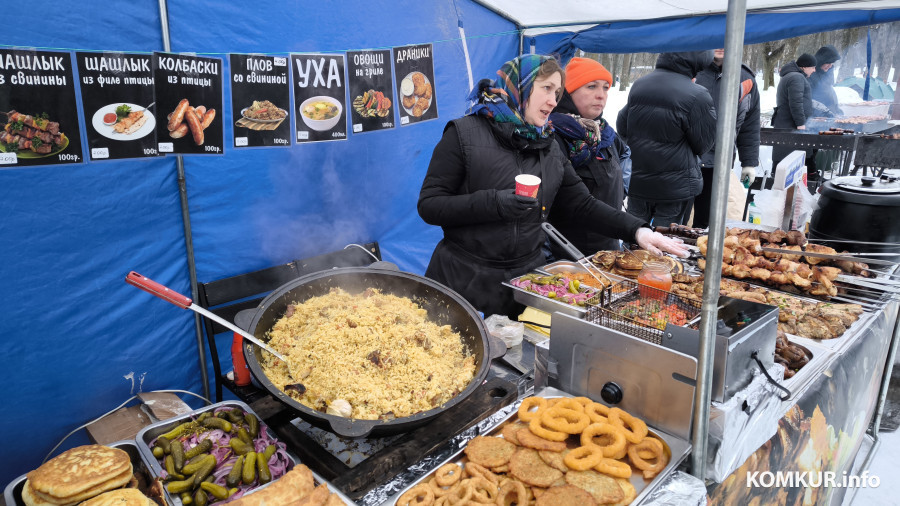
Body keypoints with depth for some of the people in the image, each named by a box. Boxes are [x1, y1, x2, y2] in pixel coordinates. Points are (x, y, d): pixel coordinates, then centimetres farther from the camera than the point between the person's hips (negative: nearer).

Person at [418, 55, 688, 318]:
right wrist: (494, 203, -24)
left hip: (525, 281, 5)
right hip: (465, 279, -4)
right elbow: (428, 206, -12)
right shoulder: (465, 134, -7)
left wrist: (637, 230, -4)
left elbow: (584, 204, 9)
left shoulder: (549, 148, 10)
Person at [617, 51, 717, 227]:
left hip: (636, 181, 5)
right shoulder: (696, 95, -17)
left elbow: (621, 128, 11)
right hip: (676, 186, -5)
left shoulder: (638, 85, 1)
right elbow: (703, 144, -7)